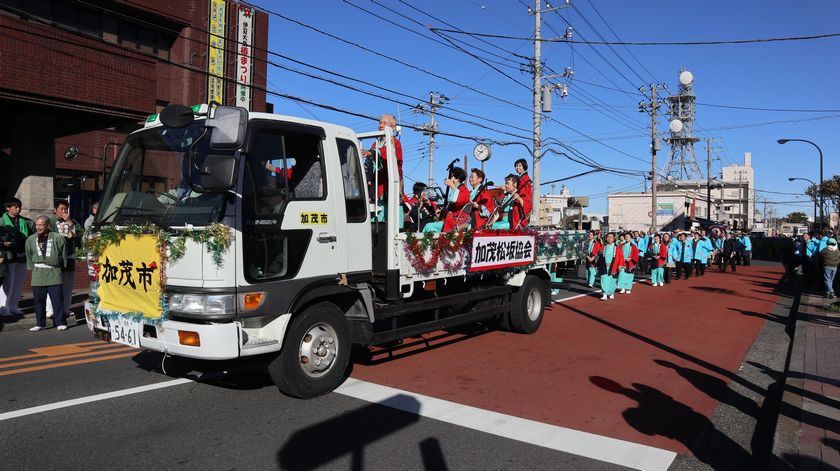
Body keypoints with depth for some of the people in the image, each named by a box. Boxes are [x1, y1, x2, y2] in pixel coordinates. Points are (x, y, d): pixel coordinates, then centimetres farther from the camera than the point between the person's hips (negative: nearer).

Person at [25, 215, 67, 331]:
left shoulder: (57, 238, -3)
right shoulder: (31, 239, 6)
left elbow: (63, 253, 5)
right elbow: (29, 256, 16)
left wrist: (62, 267, 8)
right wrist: (31, 268, 13)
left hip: (54, 273, -3)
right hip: (38, 274, 3)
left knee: (57, 299, -3)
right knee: (38, 300, 7)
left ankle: (60, 322, 6)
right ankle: (40, 323, 17)